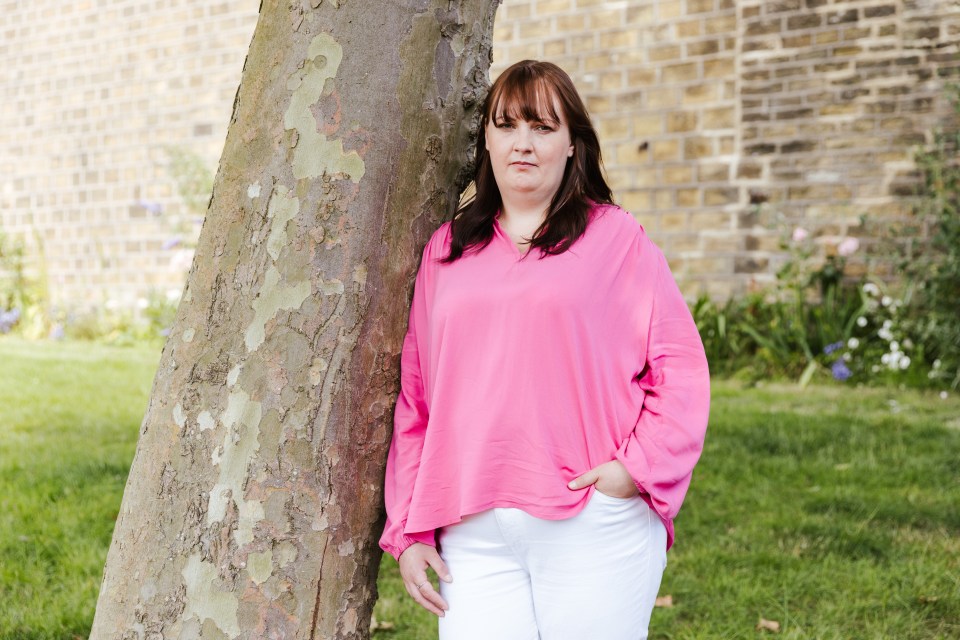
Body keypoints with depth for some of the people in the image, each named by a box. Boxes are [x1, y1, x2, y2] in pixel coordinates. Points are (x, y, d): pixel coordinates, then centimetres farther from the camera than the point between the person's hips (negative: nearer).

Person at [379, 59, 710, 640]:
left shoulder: (616, 238, 4)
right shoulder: (446, 250, 13)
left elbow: (681, 366, 2)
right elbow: (414, 396, 12)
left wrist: (641, 465, -11)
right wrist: (408, 531, 9)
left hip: (594, 530, -2)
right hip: (471, 537, 3)